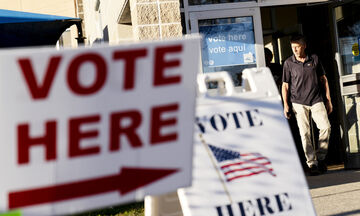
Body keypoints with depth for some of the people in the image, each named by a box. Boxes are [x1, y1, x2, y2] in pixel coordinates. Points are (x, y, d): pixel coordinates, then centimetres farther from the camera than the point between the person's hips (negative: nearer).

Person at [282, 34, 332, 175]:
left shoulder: (314, 59, 6)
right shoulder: (288, 63, 3)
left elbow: (323, 80, 13)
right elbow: (285, 85, 7)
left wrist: (328, 100, 11)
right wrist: (286, 105, -1)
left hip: (316, 100, 1)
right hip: (299, 103, -1)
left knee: (326, 127, -12)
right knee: (305, 133, -6)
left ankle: (320, 158, 5)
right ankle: (312, 163, 1)